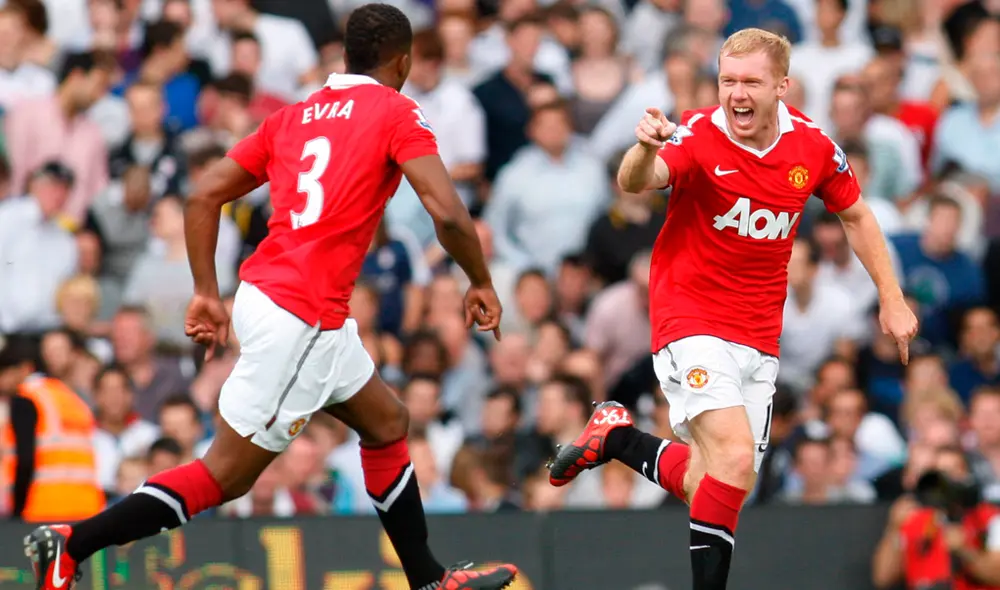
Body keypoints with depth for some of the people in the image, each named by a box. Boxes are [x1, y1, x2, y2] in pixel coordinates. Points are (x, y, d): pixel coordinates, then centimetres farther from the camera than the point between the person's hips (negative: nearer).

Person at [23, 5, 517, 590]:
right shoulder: (398, 113, -3)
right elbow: (448, 213, -15)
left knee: (387, 423, 22)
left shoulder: (293, 116, 16)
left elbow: (205, 195, 12)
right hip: (301, 317, -9)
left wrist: (207, 294, 14)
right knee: (228, 474, -4)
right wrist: (481, 283, 1)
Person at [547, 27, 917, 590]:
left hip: (759, 339, 5)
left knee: (708, 483, 8)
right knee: (735, 459, -24)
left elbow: (856, 216, 14)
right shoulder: (699, 137, -17)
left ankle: (619, 437, 33)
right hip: (692, 326, -5)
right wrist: (646, 149, -58)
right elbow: (636, 182, -36)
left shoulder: (813, 145, -3)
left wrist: (892, 300, 11)